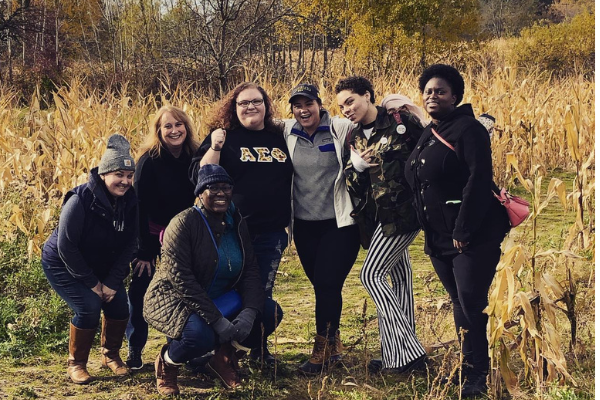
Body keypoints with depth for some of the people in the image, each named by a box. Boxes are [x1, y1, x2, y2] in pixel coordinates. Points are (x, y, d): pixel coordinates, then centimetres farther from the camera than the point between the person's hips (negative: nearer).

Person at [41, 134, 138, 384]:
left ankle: (110, 354, 17)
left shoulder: (129, 201, -12)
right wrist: (91, 283, -22)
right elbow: (66, 246, -25)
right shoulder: (80, 200, -28)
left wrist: (112, 282, -15)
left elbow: (129, 244, -7)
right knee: (89, 307, -21)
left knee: (119, 305, -9)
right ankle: (76, 363, 1)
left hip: (100, 266, 5)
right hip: (62, 264, -5)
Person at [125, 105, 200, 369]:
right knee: (141, 288, -2)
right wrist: (144, 251, -21)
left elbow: (197, 198, 2)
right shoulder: (149, 160, -19)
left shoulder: (194, 157, -6)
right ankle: (134, 350, 11)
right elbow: (141, 206, -19)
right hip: (151, 234, -4)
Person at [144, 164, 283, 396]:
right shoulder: (184, 223, -19)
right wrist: (217, 320, -30)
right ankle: (167, 363, -2)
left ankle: (225, 357, 10)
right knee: (201, 335, -37)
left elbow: (250, 271, -1)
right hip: (174, 300, -7)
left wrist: (249, 312, -20)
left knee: (270, 312, -11)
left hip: (219, 299, 7)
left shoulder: (236, 223, 1)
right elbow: (181, 279, -26)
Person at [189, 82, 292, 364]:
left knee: (263, 292, 12)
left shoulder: (280, 137, 10)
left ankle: (260, 347, 25)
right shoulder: (225, 137, -1)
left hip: (272, 232, 4)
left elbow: (295, 176, 21)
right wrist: (214, 148, -22)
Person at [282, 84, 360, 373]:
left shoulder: (340, 129, -8)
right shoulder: (287, 132, 3)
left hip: (339, 222, -4)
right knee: (320, 284, 11)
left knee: (327, 283, -5)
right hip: (304, 224, 4)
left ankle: (322, 349, 9)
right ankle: (333, 344, 27)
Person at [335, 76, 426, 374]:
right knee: (398, 277, 12)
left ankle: (406, 352, -5)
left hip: (402, 211, -8)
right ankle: (401, 354, 18)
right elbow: (354, 187, 10)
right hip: (379, 216, 8)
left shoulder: (401, 121, -9)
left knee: (371, 274, -9)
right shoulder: (355, 139, 12)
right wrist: (356, 167, -10)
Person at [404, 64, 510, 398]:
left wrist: (463, 231, -23)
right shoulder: (427, 136, 14)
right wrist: (431, 232, 17)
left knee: (472, 304, -8)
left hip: (473, 235, -8)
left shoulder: (468, 129, -12)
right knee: (459, 302, 14)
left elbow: (478, 182, -21)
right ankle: (470, 365, 24)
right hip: (439, 239, 8)